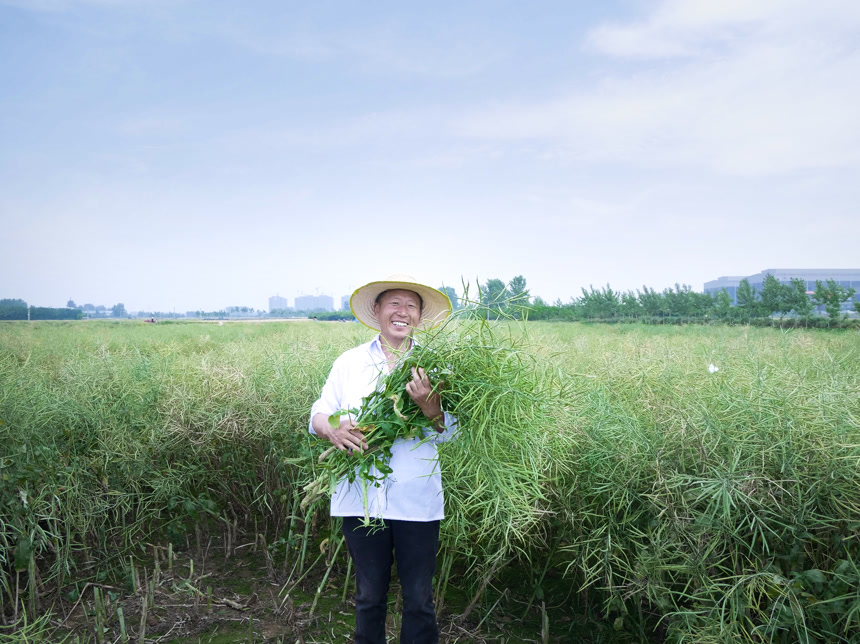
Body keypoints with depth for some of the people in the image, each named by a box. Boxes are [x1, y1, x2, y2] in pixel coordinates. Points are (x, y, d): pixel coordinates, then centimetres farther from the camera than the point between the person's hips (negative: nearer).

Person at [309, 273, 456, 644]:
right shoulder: (350, 362, 5)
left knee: (419, 599, 9)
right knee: (369, 596, 15)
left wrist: (427, 403, -25)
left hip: (416, 501, -1)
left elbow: (449, 432, -5)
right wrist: (332, 429, -18)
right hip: (361, 499, 1)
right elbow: (318, 416, 5)